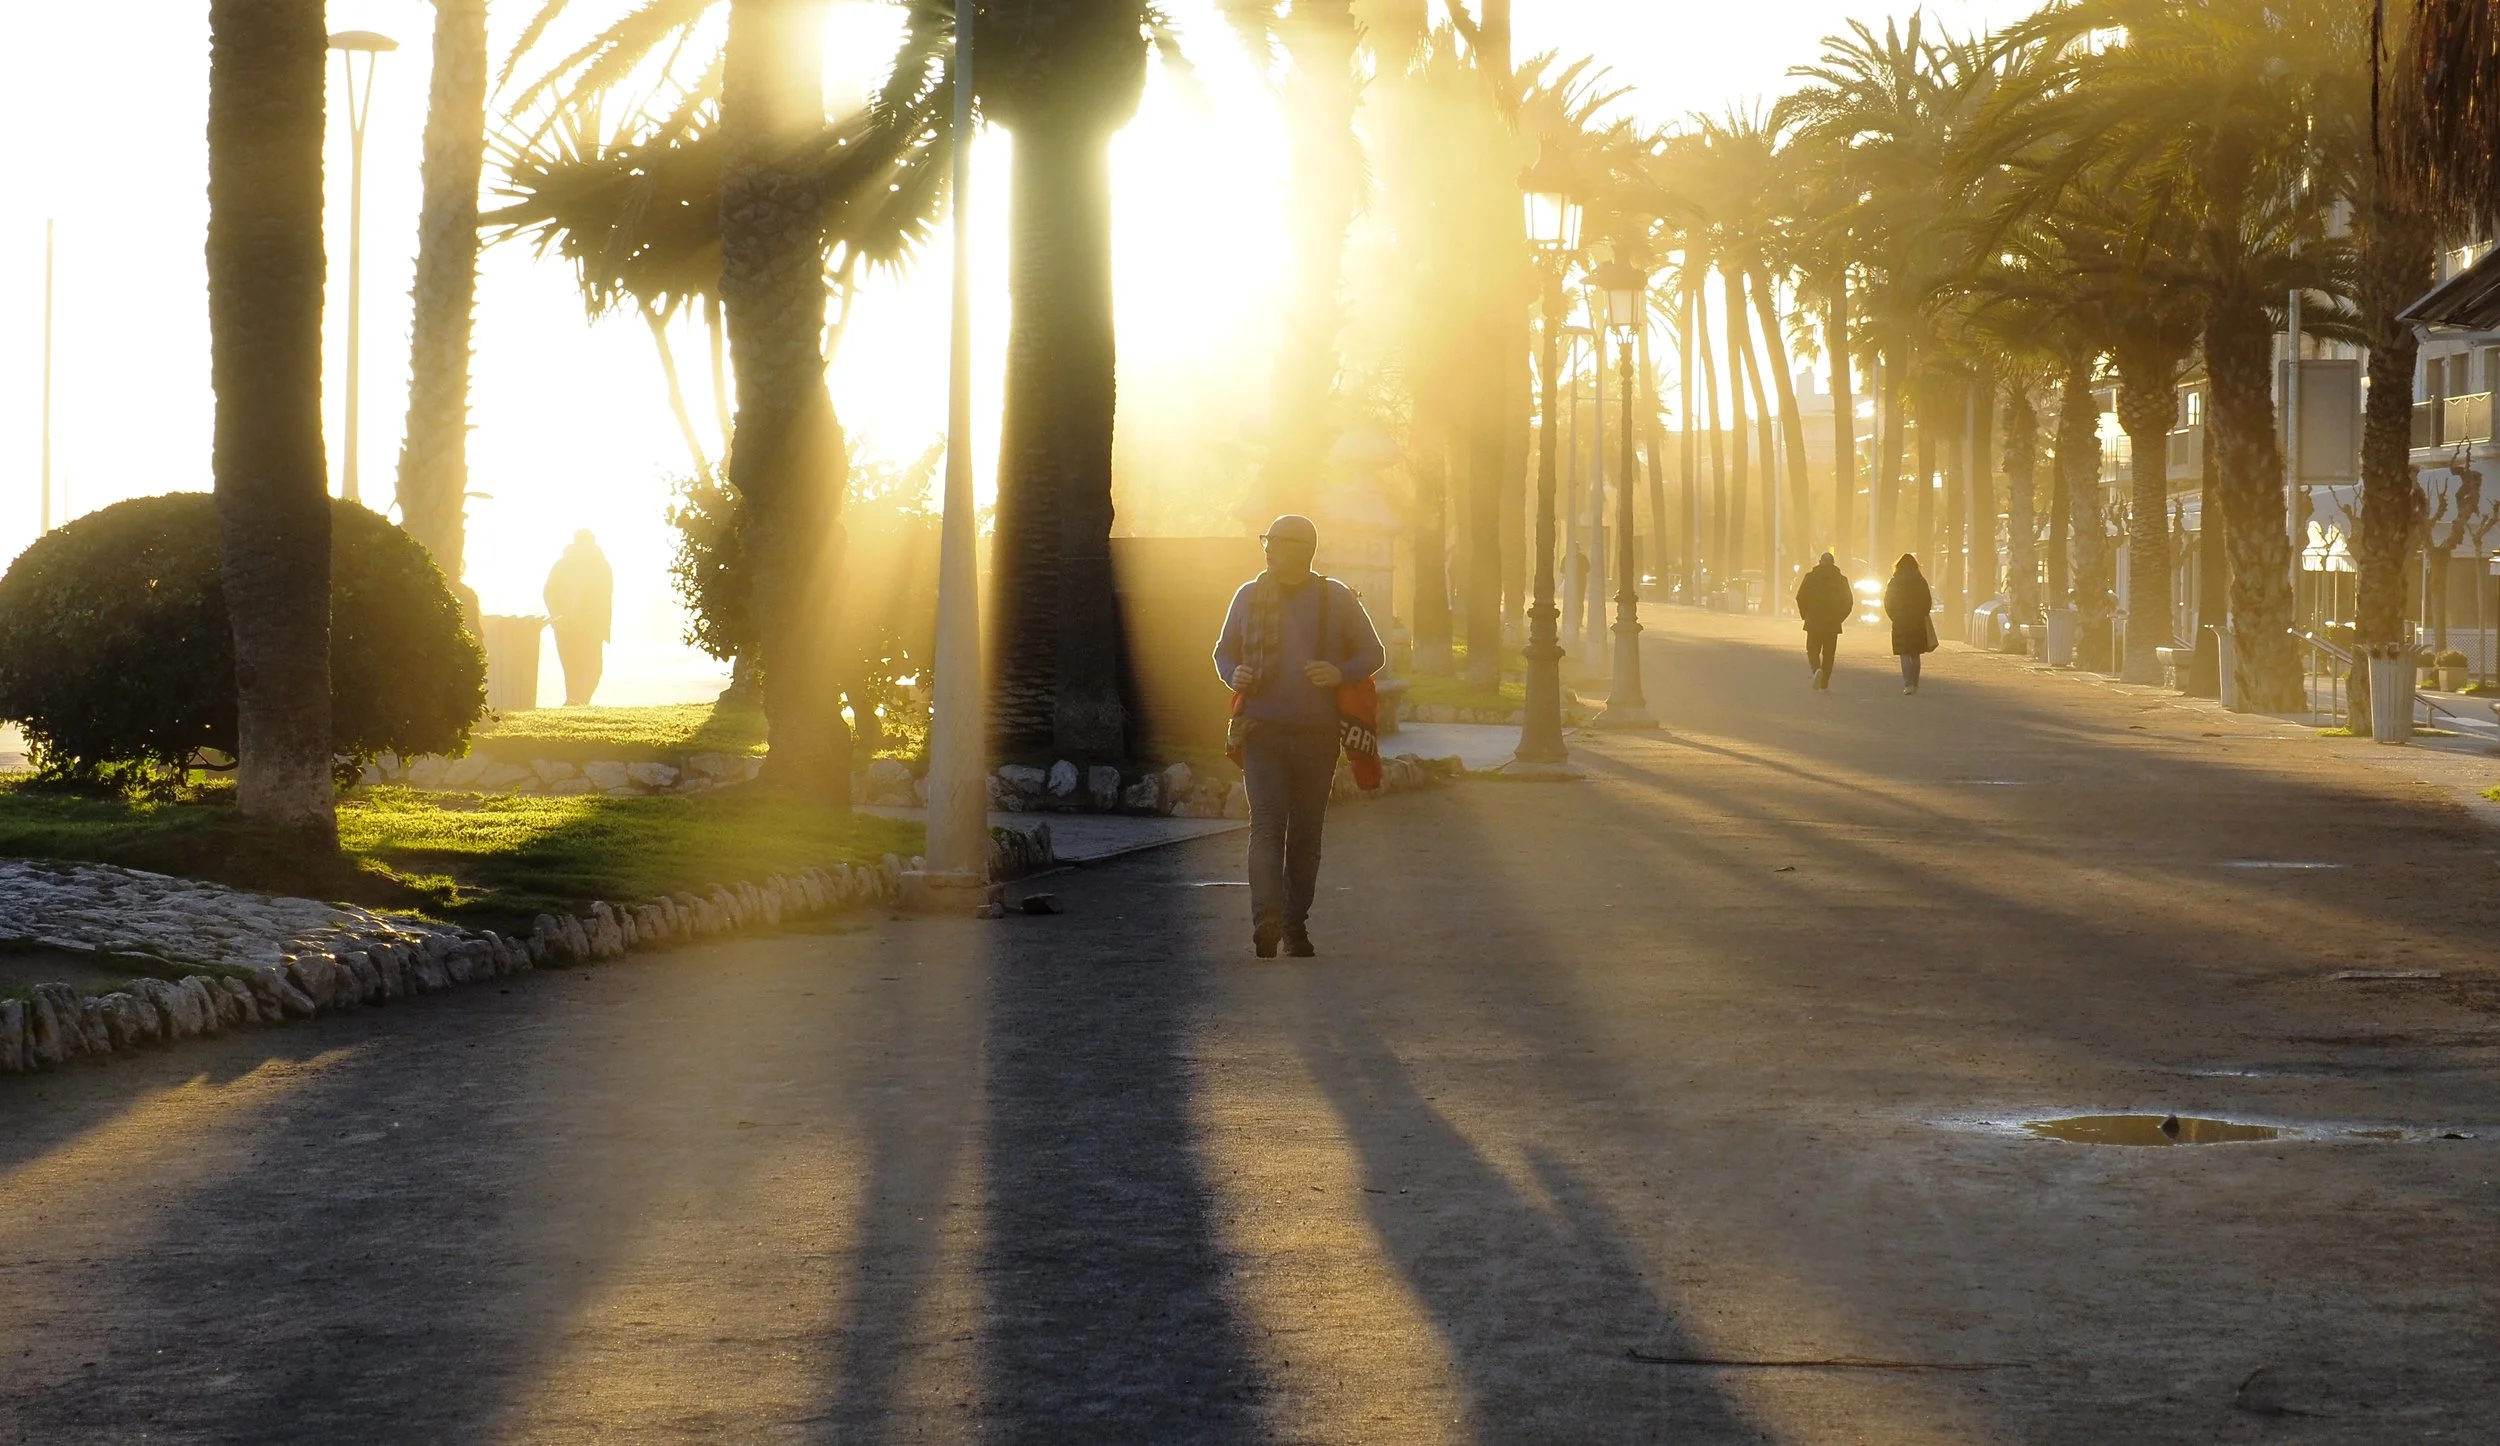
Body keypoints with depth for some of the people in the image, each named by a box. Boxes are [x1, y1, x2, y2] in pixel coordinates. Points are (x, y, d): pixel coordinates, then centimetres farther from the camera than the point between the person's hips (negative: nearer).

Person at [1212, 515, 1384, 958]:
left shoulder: (1337, 599, 4)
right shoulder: (1248, 596, 8)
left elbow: (1373, 653, 8)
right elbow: (1223, 651, 19)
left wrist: (1340, 673, -12)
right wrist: (1233, 675, -5)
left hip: (1317, 737, 1)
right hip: (1262, 734, 0)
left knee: (1306, 833, 6)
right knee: (1267, 825, -15)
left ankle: (1296, 926, 15)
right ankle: (1267, 919, -28)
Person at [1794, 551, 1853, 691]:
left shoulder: (1810, 577, -3)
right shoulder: (1841, 580, 1)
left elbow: (1800, 597, -5)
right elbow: (1849, 601, 3)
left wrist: (1805, 615, 8)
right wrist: (1840, 617, 13)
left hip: (1814, 622, -1)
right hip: (1833, 624, 1)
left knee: (1813, 650, 8)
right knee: (1828, 653, 9)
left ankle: (1816, 669, -22)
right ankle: (1824, 685, 7)